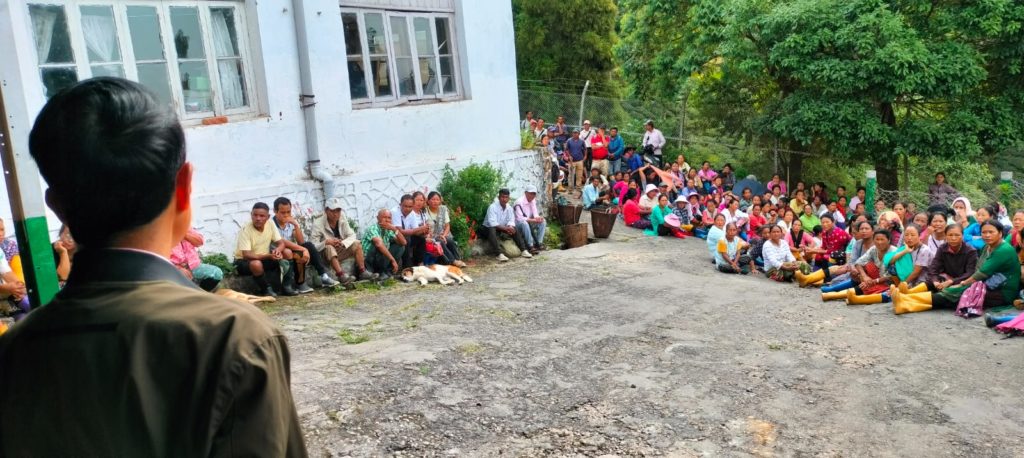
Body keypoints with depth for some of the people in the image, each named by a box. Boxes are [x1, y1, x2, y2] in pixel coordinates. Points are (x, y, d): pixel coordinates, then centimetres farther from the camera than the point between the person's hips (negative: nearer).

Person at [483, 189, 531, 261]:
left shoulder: (509, 208, -1)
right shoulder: (492, 207, -20)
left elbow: (511, 221, -7)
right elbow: (492, 223, -29)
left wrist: (510, 227, -31)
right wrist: (505, 228, -39)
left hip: (502, 228, 6)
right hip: (489, 228, -6)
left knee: (515, 230, -16)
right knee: (492, 231, -38)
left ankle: (524, 251, -17)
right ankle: (500, 254, -47)